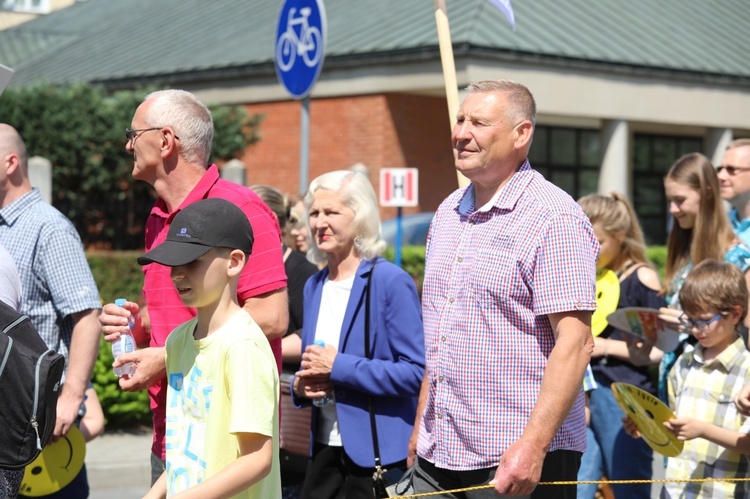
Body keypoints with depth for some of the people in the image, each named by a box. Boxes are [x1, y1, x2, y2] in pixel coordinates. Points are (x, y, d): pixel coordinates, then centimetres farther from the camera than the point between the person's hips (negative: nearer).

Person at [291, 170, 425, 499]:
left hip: (378, 452, -6)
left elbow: (416, 372, -15)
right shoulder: (314, 286, 12)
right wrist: (300, 386, 0)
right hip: (325, 448, 7)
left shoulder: (390, 282, -10)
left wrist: (339, 367, -18)